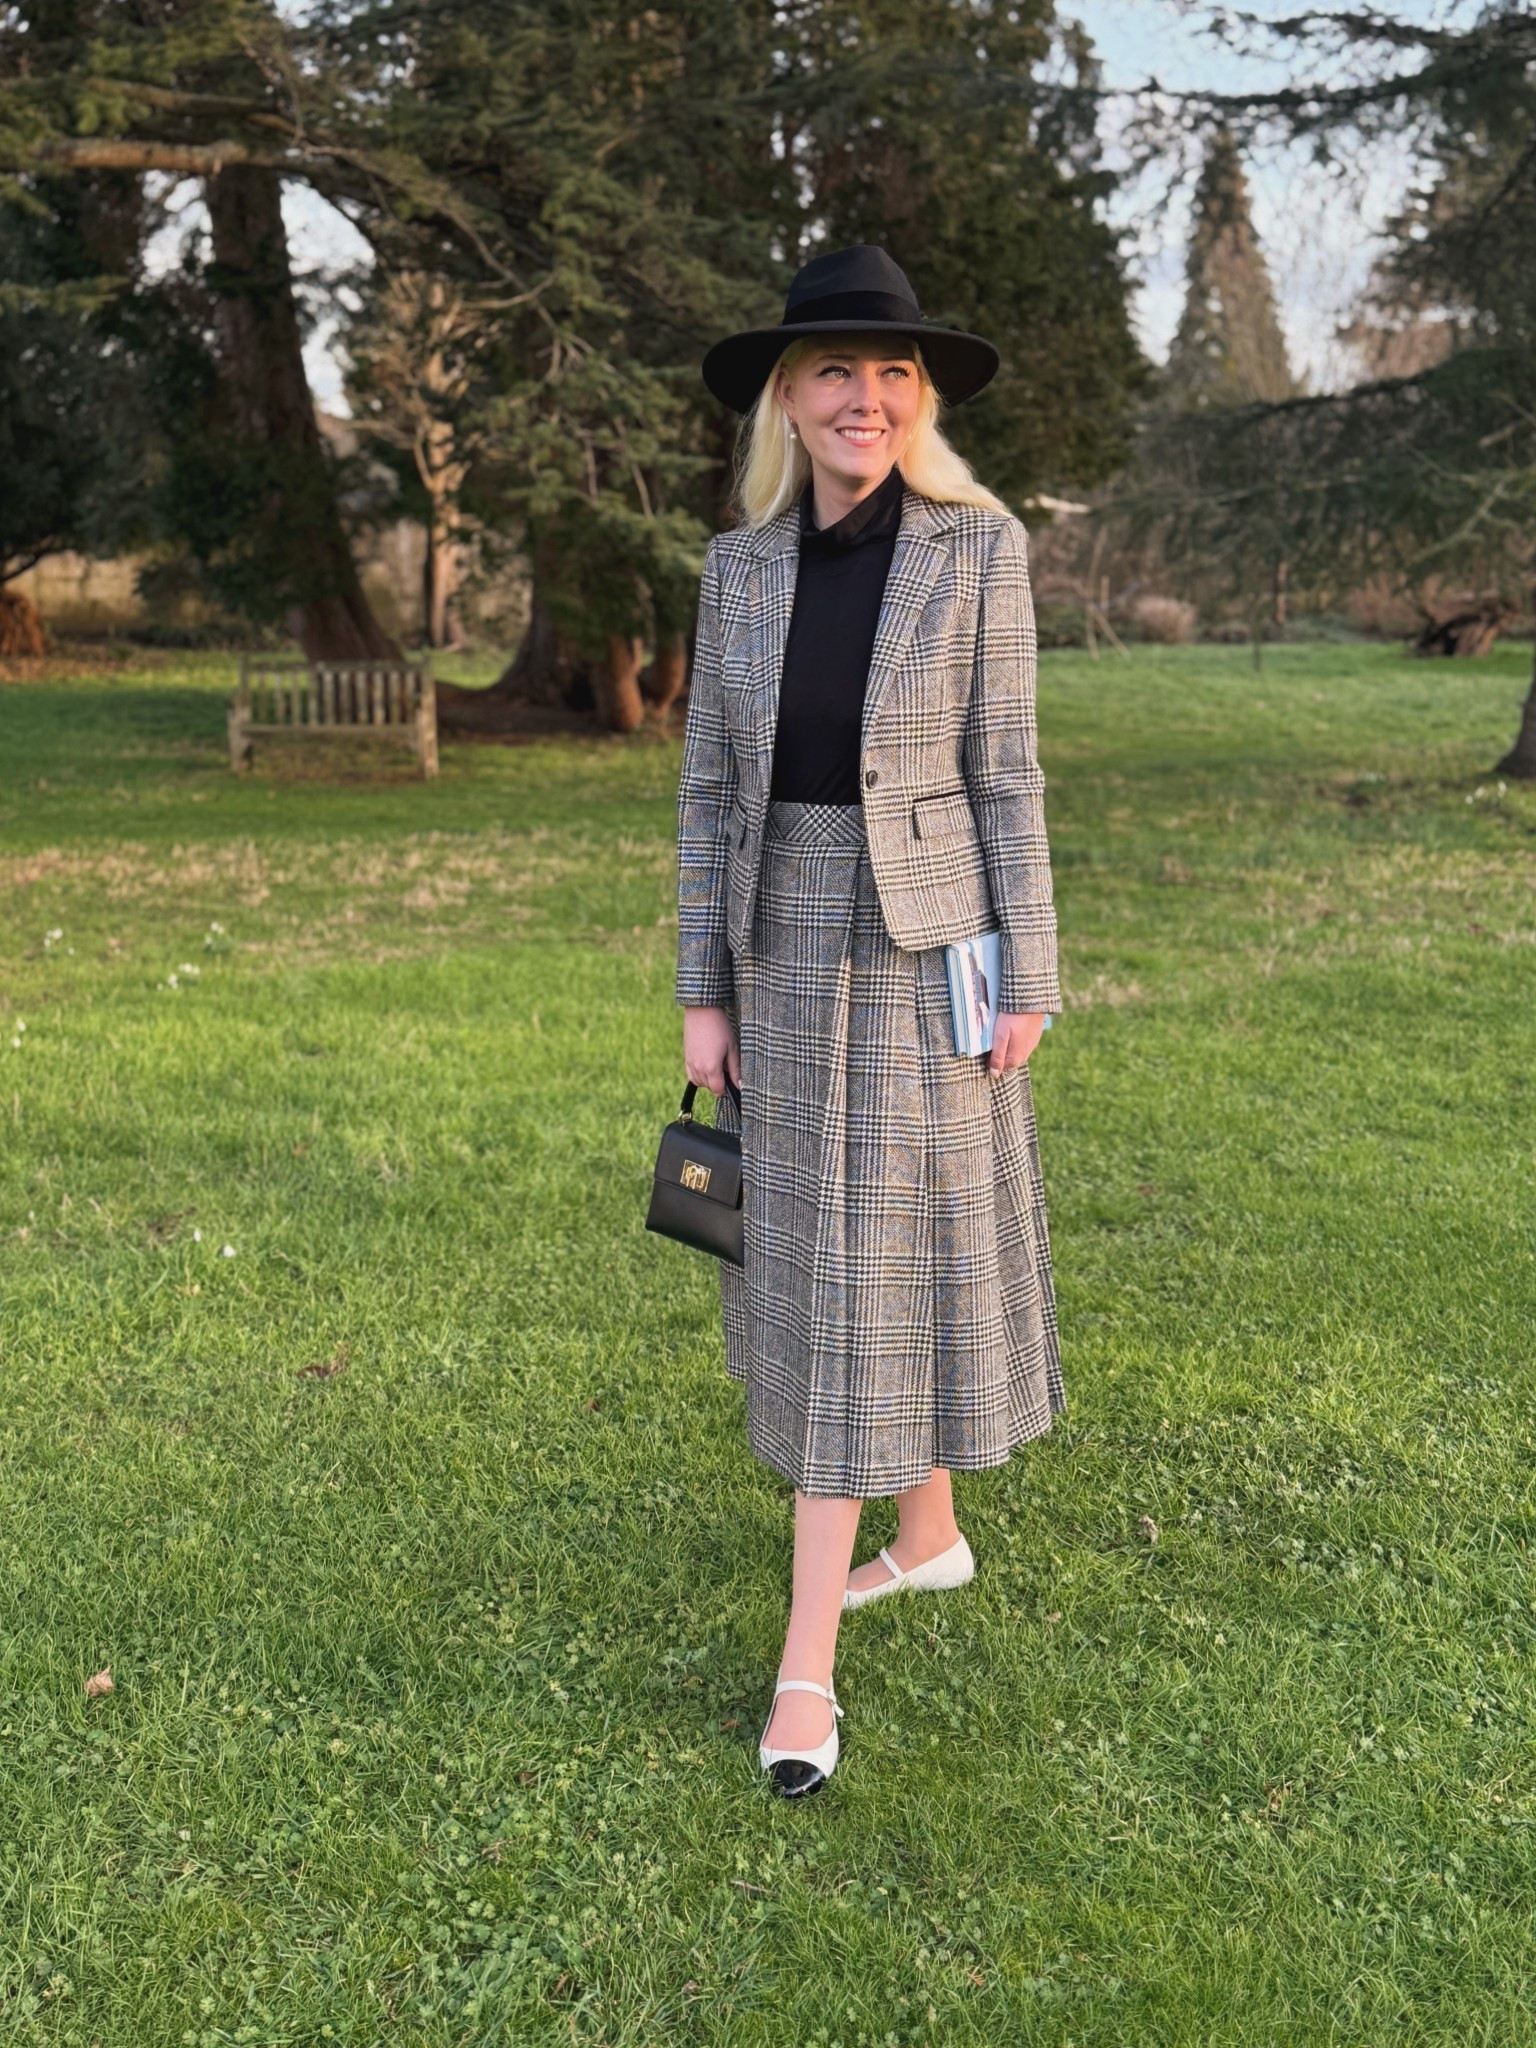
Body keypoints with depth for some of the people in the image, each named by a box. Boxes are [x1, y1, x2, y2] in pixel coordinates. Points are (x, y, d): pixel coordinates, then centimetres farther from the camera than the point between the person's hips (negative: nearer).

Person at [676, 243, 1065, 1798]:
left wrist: (1026, 982, -8)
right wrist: (703, 992, 2)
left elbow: (1005, 775, -6)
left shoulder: (980, 548, -7)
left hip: (925, 957, -5)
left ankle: (805, 1664, 4)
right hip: (787, 957, 5)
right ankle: (930, 1536, 38)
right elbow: (709, 790, 5)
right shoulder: (739, 568, 3)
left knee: (880, 1276, -2)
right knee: (820, 1271, 15)